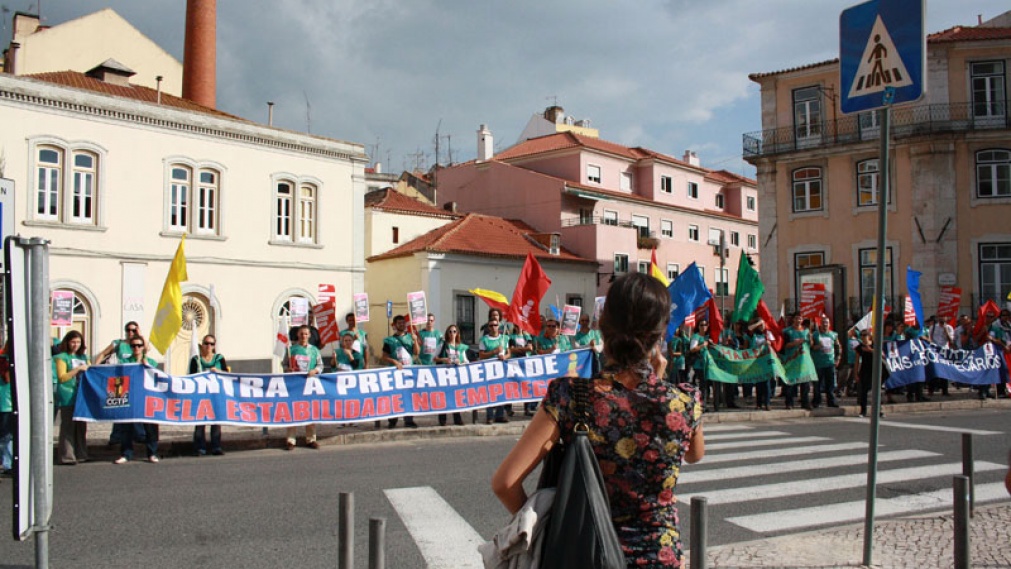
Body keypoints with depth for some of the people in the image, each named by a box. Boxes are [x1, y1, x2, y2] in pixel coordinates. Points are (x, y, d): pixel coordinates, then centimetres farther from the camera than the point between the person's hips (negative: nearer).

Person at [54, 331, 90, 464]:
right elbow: (62, 377, -7)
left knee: (81, 426, 6)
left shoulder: (83, 357, 20)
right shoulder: (62, 357, 2)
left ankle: (81, 454, 13)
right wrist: (78, 369, -14)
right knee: (68, 426, -7)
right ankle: (67, 456, -6)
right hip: (68, 397, -6)